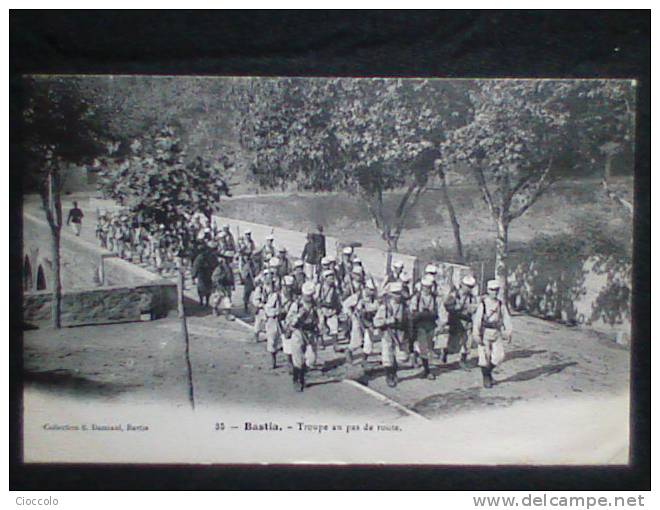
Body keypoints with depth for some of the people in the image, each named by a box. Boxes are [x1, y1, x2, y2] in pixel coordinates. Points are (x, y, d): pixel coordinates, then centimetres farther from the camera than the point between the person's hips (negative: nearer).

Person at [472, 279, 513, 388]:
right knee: (485, 357, -1)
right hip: (485, 333, -4)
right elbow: (477, 319, -11)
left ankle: (488, 371, 23)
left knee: (499, 356, -2)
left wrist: (508, 332, -3)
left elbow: (506, 318, 6)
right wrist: (477, 335, -16)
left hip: (497, 333, 4)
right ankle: (486, 378, 13)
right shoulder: (483, 303, -8)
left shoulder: (501, 304, 6)